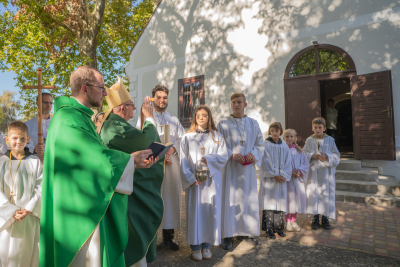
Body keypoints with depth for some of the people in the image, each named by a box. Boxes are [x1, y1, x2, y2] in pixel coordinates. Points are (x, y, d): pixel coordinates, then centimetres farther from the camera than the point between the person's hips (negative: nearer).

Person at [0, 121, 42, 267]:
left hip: (30, 216, 0)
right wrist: (12, 211, -13)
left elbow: (40, 187, -4)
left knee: (27, 252, 10)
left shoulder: (35, 162, 0)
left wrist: (29, 209, -14)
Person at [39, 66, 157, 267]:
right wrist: (131, 159, -9)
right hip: (80, 209, -10)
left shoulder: (80, 116, 12)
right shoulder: (70, 119, -20)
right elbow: (100, 157, -25)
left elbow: (94, 156, 11)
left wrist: (134, 162, 3)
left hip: (87, 206, 10)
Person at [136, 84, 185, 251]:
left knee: (170, 196, 3)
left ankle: (168, 235, 15)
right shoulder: (144, 118, 10)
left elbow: (182, 139, 9)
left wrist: (173, 148, -11)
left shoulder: (174, 120, 17)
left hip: (171, 164, 2)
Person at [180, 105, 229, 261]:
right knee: (195, 211, 2)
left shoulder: (217, 136, 8)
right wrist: (191, 177, -12)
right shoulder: (187, 137, 5)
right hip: (194, 180, -1)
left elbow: (224, 156, -1)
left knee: (210, 211, 4)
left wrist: (209, 159, -17)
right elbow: (183, 160, -1)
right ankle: (196, 246, 14)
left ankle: (207, 245, 19)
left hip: (211, 179, 1)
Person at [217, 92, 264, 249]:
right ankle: (228, 235, 9)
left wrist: (253, 154, -9)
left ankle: (245, 232, 24)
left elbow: (260, 144, 11)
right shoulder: (223, 124, 2)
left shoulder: (253, 124, 11)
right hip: (229, 167, -3)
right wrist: (232, 155, -17)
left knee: (248, 199, 8)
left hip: (247, 168, 3)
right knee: (229, 199, -2)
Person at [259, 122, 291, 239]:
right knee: (269, 203, -3)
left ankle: (279, 228, 19)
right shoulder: (265, 145, -3)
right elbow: (266, 162, -8)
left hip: (281, 180, 4)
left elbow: (287, 163, 7)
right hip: (268, 179, -4)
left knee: (280, 203, 6)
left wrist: (284, 175, -8)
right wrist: (274, 175, -13)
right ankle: (269, 229, 6)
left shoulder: (285, 147, 10)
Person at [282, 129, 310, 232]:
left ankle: (294, 221, 22)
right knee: (288, 199, 0)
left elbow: (306, 164, 7)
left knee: (297, 199, 7)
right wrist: (290, 172, -18)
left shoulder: (299, 151, 7)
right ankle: (288, 222, 14)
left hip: (298, 179, 4)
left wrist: (300, 171, -10)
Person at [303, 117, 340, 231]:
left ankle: (325, 218, 16)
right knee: (314, 194, 1)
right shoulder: (309, 140, 4)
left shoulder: (330, 140, 4)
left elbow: (337, 156, 1)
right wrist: (312, 156, -16)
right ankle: (315, 218, 13)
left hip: (326, 172, 0)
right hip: (313, 172, 0)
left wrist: (327, 157, -18)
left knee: (326, 194, 2)